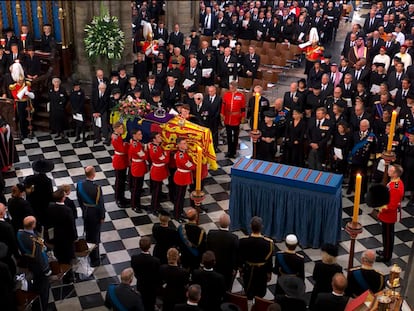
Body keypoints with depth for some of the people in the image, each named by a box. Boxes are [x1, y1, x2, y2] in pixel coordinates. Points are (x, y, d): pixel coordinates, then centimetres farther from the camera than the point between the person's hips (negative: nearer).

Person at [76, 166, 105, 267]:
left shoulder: (79, 185, -13)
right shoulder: (96, 188, -28)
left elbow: (79, 199, 2)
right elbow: (100, 204, -19)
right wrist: (102, 217, -5)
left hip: (85, 212, 5)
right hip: (95, 214, -5)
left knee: (88, 234, 24)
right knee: (95, 237, 9)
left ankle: (89, 253, 44)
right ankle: (95, 260, 20)